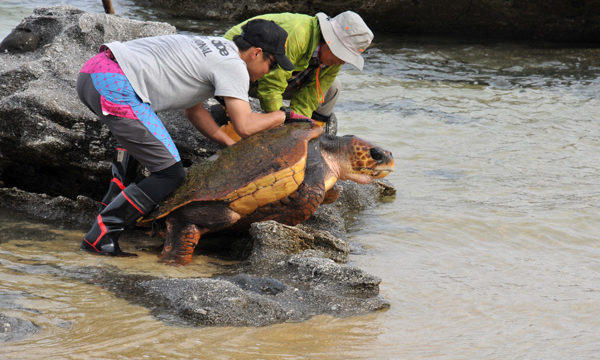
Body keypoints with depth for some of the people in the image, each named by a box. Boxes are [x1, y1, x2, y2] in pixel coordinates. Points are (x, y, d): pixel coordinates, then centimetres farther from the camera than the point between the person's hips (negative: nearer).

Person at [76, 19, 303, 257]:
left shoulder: (214, 48, 27)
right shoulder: (233, 65, -1)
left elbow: (193, 110, 34)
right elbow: (245, 126, -9)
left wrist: (232, 147, 30)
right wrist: (284, 116, 9)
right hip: (113, 85, -10)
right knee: (171, 175, -6)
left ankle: (111, 206, 30)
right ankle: (100, 237, -5)